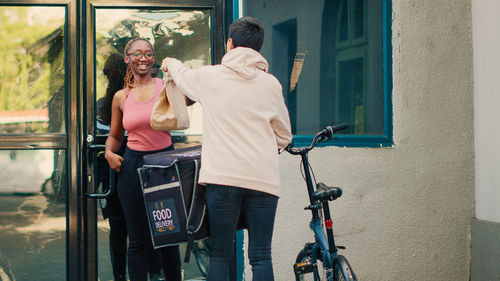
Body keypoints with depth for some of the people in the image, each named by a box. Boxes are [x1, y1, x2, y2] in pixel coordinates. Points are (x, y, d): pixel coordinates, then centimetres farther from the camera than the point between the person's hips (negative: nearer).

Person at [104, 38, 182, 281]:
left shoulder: (166, 87, 1)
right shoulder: (121, 97, 7)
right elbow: (115, 135, 18)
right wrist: (109, 153, -1)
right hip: (133, 166, 1)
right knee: (138, 239, 5)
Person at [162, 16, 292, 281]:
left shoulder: (209, 76, 5)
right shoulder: (270, 84, 8)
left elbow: (182, 76, 29)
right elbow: (284, 137, 16)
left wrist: (170, 63, 52)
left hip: (222, 177, -1)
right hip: (263, 178, 1)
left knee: (220, 255, 5)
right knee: (261, 257, 3)